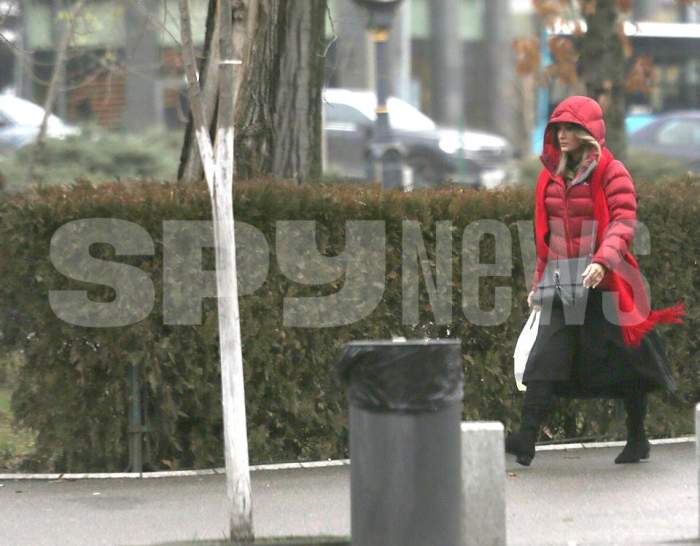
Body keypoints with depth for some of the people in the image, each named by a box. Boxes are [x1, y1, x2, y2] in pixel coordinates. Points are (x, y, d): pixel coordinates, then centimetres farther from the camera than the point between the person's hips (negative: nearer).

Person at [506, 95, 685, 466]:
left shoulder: (611, 173, -5)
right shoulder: (551, 177, 14)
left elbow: (623, 223, -17)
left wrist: (602, 261, -32)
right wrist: (540, 282, 19)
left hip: (604, 285, -5)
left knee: (625, 364, 5)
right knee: (545, 360, -11)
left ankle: (638, 439, 21)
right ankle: (526, 439, -21)